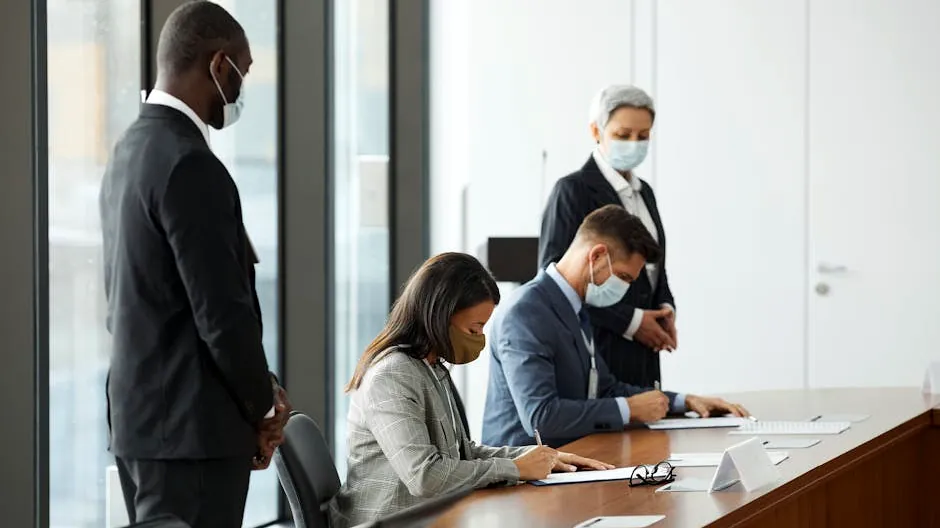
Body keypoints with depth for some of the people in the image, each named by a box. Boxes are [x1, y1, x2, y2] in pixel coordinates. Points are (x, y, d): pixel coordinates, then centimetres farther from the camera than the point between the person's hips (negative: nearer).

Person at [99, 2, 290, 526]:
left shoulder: (131, 150, 12)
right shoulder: (191, 166, -18)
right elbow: (222, 312, -20)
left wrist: (255, 395, 11)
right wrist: (264, 408, -3)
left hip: (140, 417, 10)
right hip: (192, 426, -10)